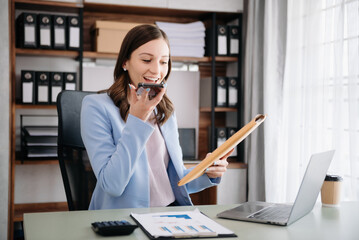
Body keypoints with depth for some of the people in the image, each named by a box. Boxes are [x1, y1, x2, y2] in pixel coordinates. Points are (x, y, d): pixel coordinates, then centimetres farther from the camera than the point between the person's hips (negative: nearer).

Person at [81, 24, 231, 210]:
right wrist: (137, 119, -18)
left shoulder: (166, 111, 13)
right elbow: (112, 185, -14)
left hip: (173, 214, 6)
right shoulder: (96, 106, -7)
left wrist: (207, 173, -2)